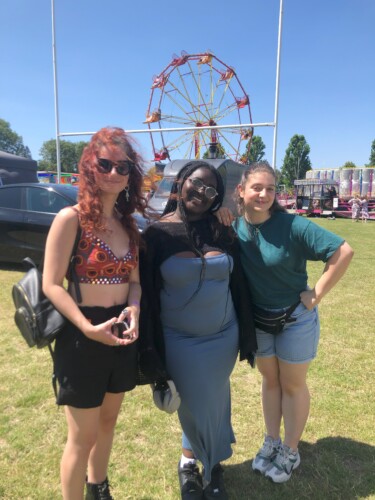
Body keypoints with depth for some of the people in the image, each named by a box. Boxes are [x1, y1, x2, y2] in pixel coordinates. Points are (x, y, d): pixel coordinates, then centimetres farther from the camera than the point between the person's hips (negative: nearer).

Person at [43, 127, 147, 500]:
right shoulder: (71, 218, -13)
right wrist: (87, 327, -25)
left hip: (122, 335, 7)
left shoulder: (127, 223, 7)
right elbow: (51, 284, -15)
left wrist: (134, 308, -11)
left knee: (108, 421, 23)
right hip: (82, 338, -6)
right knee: (82, 436, 7)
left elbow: (134, 279, 9)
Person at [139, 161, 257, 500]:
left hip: (223, 337, 3)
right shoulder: (157, 233, -11)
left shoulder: (222, 232, -2)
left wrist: (247, 336, 5)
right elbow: (146, 294, -9)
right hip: (180, 342, -3)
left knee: (215, 405, 18)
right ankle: (191, 463, 43)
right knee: (195, 407, 13)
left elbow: (239, 285, 4)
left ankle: (199, 462, 45)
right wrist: (151, 350, -9)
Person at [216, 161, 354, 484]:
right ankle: (271, 442, 42)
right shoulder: (235, 227, -10)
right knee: (269, 380, 21)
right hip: (257, 318, 4)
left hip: (296, 318, -4)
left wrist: (317, 294, -19)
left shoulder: (292, 226, -23)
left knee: (292, 385, 14)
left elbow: (344, 252, -22)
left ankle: (290, 451, 35)